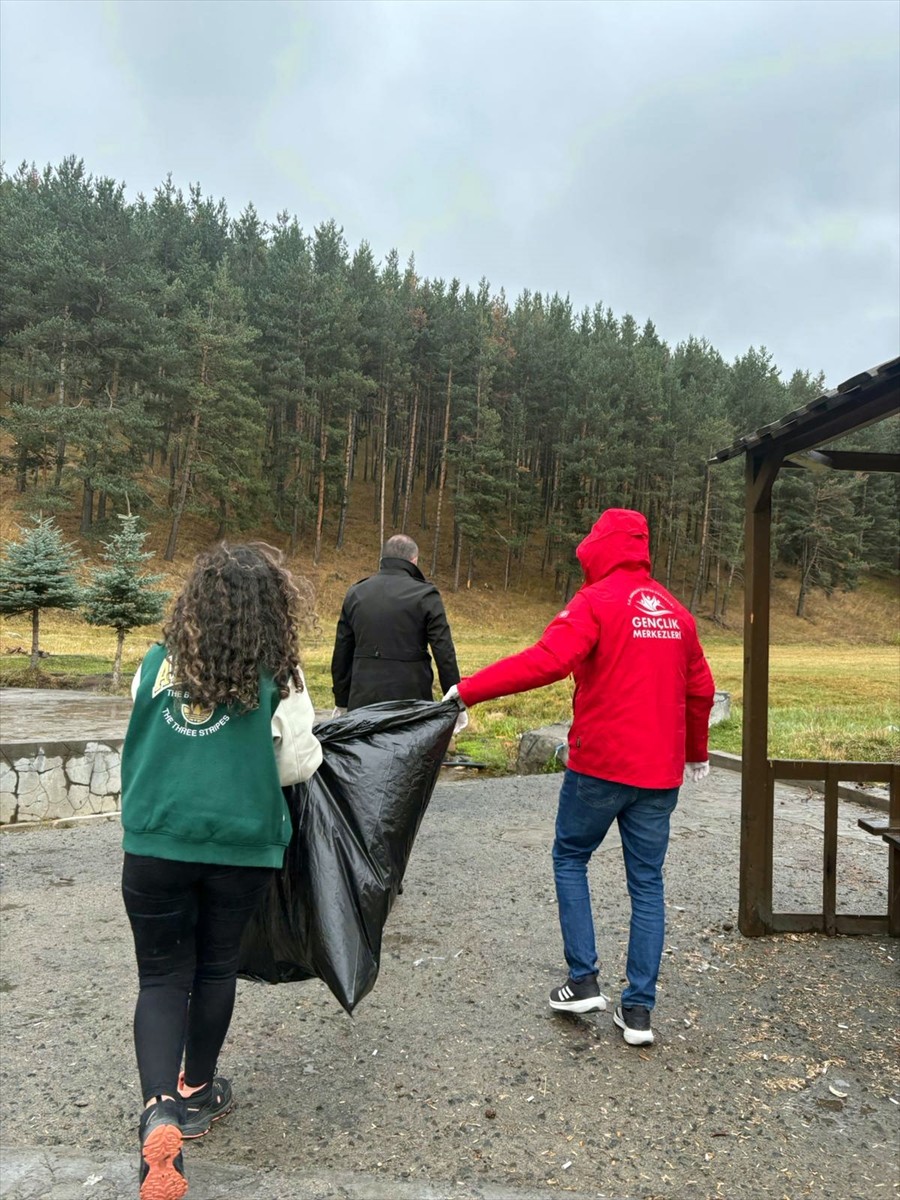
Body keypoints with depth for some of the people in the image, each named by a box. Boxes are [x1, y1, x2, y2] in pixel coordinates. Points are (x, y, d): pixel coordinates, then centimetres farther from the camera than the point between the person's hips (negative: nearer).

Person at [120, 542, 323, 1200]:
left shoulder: (158, 664, -2)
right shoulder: (278, 679, -10)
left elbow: (140, 746, 10)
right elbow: (299, 764, -3)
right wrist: (306, 745, 19)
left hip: (155, 843, 1)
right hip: (242, 847, -1)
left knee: (162, 976, 14)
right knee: (215, 965, 21)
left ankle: (159, 1111, -4)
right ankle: (196, 1094, 39)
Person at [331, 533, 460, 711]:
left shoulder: (355, 593, 8)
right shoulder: (425, 595, -6)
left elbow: (341, 654, 11)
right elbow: (444, 654, -9)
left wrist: (342, 702, 19)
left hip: (362, 703, 4)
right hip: (410, 700, -4)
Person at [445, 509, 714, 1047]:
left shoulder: (597, 601, -11)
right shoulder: (676, 611, 9)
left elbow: (547, 660, -26)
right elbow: (701, 688, 16)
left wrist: (467, 690, -22)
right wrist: (696, 752, 29)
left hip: (599, 765, -5)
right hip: (660, 772, 6)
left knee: (570, 859, 16)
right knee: (647, 882, 12)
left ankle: (584, 981, 15)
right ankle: (639, 1009, 16)